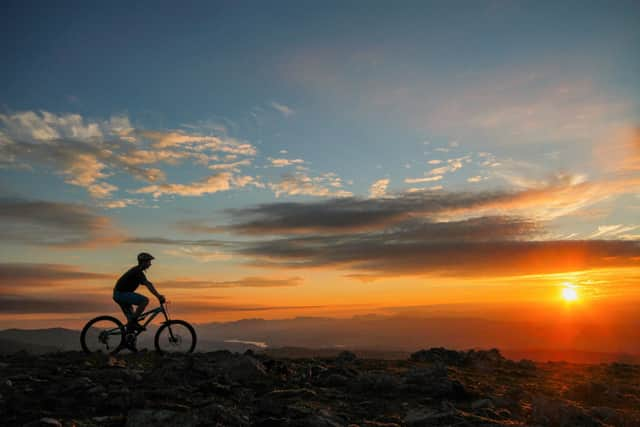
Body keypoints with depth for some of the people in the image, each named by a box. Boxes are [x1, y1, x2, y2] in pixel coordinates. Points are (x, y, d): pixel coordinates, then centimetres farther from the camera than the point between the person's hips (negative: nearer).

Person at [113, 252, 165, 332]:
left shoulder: (136, 271, 16)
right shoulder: (138, 272, -16)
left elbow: (148, 284, 21)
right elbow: (148, 285, -25)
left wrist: (159, 296, 19)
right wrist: (159, 296, -27)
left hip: (119, 295, 11)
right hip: (122, 294, -11)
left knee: (131, 317, 18)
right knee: (145, 300, -20)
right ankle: (133, 322, -13)